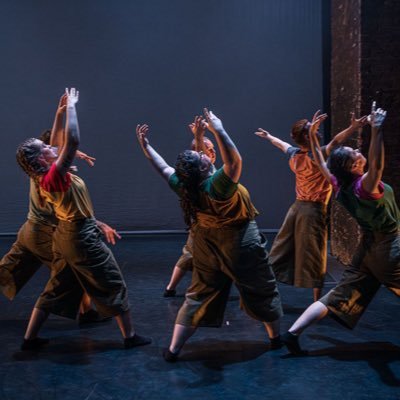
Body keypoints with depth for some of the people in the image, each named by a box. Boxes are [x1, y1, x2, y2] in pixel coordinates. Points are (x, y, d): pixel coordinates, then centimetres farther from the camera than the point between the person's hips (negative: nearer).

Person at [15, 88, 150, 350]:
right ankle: (130, 337, 11)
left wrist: (62, 111, 12)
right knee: (114, 286, 3)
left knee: (56, 289, 16)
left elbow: (59, 143, 14)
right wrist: (71, 107, -23)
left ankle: (30, 338, 19)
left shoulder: (45, 176, 1)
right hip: (82, 236, -9)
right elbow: (73, 141, -32)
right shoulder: (55, 175, -23)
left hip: (66, 234, 9)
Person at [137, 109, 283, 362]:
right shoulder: (216, 185, -31)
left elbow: (164, 168, 3)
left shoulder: (183, 186, -12)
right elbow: (235, 161, -43)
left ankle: (173, 349, 10)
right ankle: (277, 339, 29)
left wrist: (145, 145, 11)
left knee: (199, 295, 13)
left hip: (208, 243, 6)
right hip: (240, 242, -5)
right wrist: (218, 130, -45)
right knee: (263, 290, 15)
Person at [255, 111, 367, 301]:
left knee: (281, 252, 13)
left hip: (297, 207, 7)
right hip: (313, 210, -7)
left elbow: (282, 144, 27)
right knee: (314, 257, -2)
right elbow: (335, 142, -29)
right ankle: (317, 302, 4)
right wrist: (354, 127, -34)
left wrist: (268, 136, 47)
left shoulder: (294, 155, 7)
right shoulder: (315, 156, -15)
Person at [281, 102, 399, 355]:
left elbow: (323, 164, 14)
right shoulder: (365, 185, -21)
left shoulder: (341, 186, -2)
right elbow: (377, 164, -42)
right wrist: (376, 130, -49)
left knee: (338, 297, 6)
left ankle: (293, 333, -1)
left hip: (369, 248, 7)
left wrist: (313, 137, 13)